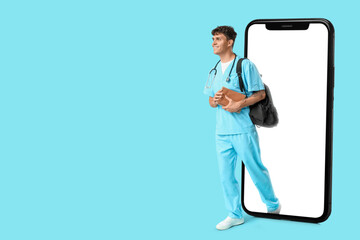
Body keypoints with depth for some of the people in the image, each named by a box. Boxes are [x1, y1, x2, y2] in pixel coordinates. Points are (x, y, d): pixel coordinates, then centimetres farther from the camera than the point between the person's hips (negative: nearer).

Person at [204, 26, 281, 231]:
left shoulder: (245, 65, -5)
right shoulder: (214, 72, 16)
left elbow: (260, 94, -8)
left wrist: (239, 105, -20)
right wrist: (214, 100, -3)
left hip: (243, 129, -6)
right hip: (222, 131, 6)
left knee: (256, 170, 4)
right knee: (226, 175, 7)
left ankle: (273, 205, 25)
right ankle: (235, 214, 19)